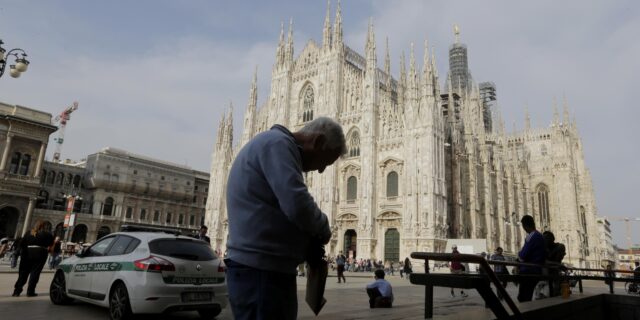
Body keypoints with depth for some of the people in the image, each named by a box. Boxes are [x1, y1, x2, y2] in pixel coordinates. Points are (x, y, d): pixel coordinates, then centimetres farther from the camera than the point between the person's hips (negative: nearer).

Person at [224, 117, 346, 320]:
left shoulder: (278, 146, 21)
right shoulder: (277, 143, -12)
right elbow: (297, 205, -24)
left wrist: (307, 244, 8)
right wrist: (323, 229, -4)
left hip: (265, 268, 10)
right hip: (260, 270, -10)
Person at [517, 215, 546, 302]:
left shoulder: (531, 237, -14)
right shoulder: (541, 236, 14)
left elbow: (523, 255, -17)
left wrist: (519, 254, 5)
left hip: (528, 272, -9)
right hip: (537, 271, 9)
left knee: (523, 298, -7)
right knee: (527, 298, 15)